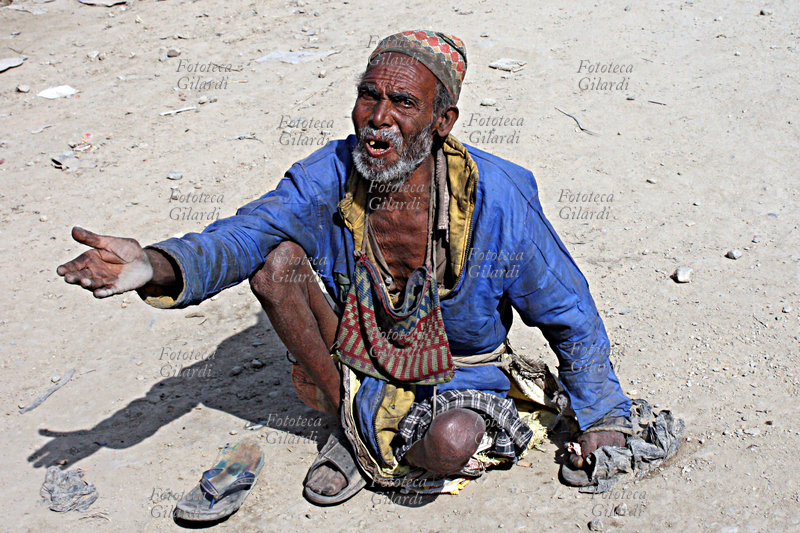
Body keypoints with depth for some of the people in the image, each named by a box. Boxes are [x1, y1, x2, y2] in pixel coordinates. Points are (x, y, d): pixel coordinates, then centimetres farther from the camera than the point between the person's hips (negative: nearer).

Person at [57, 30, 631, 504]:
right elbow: (242, 235, -23)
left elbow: (570, 313, -12)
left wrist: (603, 420, -6)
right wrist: (155, 265, -45)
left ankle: (375, 452, 1)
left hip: (460, 374, -2)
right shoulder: (331, 175, -15)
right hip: (357, 360, 3)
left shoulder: (497, 200, -23)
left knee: (451, 443, -37)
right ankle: (353, 416, -6)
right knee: (277, 259, -19)